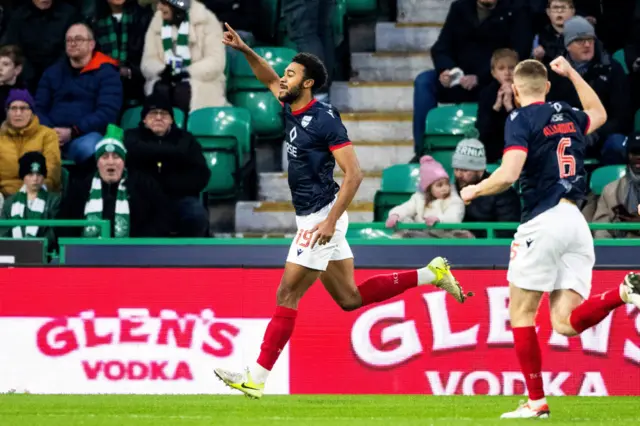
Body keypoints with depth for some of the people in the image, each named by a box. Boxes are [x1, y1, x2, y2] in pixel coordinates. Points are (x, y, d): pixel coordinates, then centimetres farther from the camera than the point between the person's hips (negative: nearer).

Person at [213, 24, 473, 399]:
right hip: (311, 217, 9)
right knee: (350, 298, 13)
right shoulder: (292, 110, 7)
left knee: (287, 295, -7)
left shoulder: (324, 119, -16)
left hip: (321, 219, -9)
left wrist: (331, 221, -24)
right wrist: (244, 50, 15)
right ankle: (432, 275, 19)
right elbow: (270, 80, 29)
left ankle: (257, 378, -6)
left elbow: (354, 174, -19)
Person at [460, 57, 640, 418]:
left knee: (521, 312, 6)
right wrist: (572, 73, 47)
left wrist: (474, 191, 1)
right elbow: (599, 114, 41)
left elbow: (508, 175, -16)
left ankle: (536, 401, 4)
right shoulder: (568, 116, 17)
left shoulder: (521, 120, -3)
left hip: (544, 221, -6)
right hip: (576, 222, 6)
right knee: (566, 324, 0)